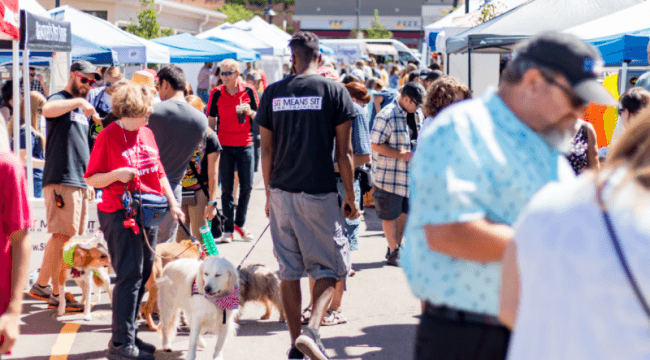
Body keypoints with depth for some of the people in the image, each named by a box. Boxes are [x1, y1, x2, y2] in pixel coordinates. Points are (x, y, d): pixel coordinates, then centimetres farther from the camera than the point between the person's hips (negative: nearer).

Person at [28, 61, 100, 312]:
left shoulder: (82, 108, 23)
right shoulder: (60, 100, -4)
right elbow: (47, 110, -30)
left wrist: (89, 181, 25)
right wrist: (79, 101, -29)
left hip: (79, 182, 8)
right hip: (60, 180, -8)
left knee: (68, 239, 6)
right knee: (61, 236, -12)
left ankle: (56, 293, 8)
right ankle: (42, 286, -5)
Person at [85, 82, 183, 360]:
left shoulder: (146, 133, 12)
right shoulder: (108, 136, -8)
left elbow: (159, 173, 19)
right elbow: (91, 179, -7)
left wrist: (172, 204, 13)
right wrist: (116, 175, -23)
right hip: (120, 214, -7)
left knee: (143, 274, 9)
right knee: (129, 275, -9)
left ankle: (128, 334, 19)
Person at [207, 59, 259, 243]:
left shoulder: (249, 91, -1)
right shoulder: (216, 94, -1)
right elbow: (211, 120, 4)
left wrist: (249, 112, -15)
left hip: (245, 145, 1)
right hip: (224, 146, -1)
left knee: (246, 186, 3)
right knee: (227, 188, 2)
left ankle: (239, 224, 21)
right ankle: (228, 228, 9)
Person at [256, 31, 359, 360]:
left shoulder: (273, 93, 4)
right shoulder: (334, 92, -4)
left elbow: (266, 150, 7)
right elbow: (343, 152, -4)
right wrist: (350, 197, 5)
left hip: (282, 193, 3)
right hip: (319, 193, -3)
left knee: (289, 271, 12)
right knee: (329, 268, 7)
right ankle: (312, 331, -14)